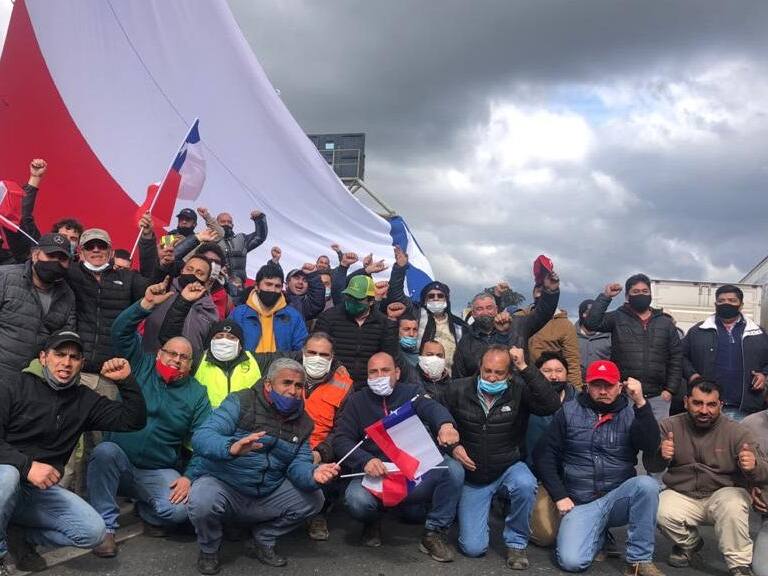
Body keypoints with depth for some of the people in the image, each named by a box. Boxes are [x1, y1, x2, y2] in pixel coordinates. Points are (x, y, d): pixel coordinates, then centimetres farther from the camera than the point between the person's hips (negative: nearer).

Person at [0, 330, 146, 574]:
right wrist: (27, 465, -30)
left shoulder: (84, 399, 6)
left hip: (42, 489, 3)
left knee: (93, 531, -16)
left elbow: (134, 420, 4)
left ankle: (26, 538, 6)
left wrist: (126, 380, -8)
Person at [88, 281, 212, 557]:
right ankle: (106, 526, -19)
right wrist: (146, 304, -23)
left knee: (180, 509, -27)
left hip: (159, 472, 0)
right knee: (105, 450, -34)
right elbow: (121, 331, -9)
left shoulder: (197, 394, 2)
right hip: (117, 462, 0)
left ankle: (146, 510, 10)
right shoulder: (141, 368, 3)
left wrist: (190, 477, -16)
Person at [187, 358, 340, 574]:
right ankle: (209, 550, 1)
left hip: (267, 494, 5)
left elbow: (298, 464, -5)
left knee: (313, 499, -6)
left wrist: (313, 475, -30)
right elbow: (201, 437, -25)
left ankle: (262, 541, 16)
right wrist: (232, 447, -46)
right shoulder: (240, 402, -14)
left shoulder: (303, 422, 4)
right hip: (220, 483, -5)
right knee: (203, 503, -34)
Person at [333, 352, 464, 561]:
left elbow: (432, 407, -15)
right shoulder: (357, 401, 7)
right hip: (375, 476, -1)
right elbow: (341, 439, -3)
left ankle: (434, 532, -3)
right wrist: (365, 461, -24)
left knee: (453, 470, -23)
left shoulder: (410, 393, 7)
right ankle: (372, 521, 8)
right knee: (356, 500, -32)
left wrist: (446, 424, -40)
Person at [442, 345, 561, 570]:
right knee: (473, 548, -7)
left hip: (509, 468, 0)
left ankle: (516, 542, -8)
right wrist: (452, 446, -13)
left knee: (526, 485, -37)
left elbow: (551, 405, -30)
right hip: (473, 475, 1)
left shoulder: (519, 390, -12)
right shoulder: (458, 389, -8)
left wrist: (524, 368, -31)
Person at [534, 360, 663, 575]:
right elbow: (543, 455, 4)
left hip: (619, 498, 0)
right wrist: (560, 496, -3)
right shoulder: (569, 412, 2)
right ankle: (598, 535, 15)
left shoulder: (630, 412, 2)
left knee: (647, 484, -30)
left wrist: (641, 403, -24)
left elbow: (651, 447, -15)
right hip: (581, 504, 0)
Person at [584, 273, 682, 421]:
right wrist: (605, 296, -10)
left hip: (658, 398, 2)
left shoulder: (665, 322, 11)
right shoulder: (618, 318, 5)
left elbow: (676, 358, 9)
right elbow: (591, 323, -12)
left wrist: (670, 389, 1)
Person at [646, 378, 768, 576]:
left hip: (722, 494, -2)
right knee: (661, 512, -27)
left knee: (732, 505, -34)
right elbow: (651, 467, -4)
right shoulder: (669, 426, -3)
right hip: (682, 496, 2)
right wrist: (661, 456, -28)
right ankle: (689, 543, 9)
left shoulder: (737, 432, -7)